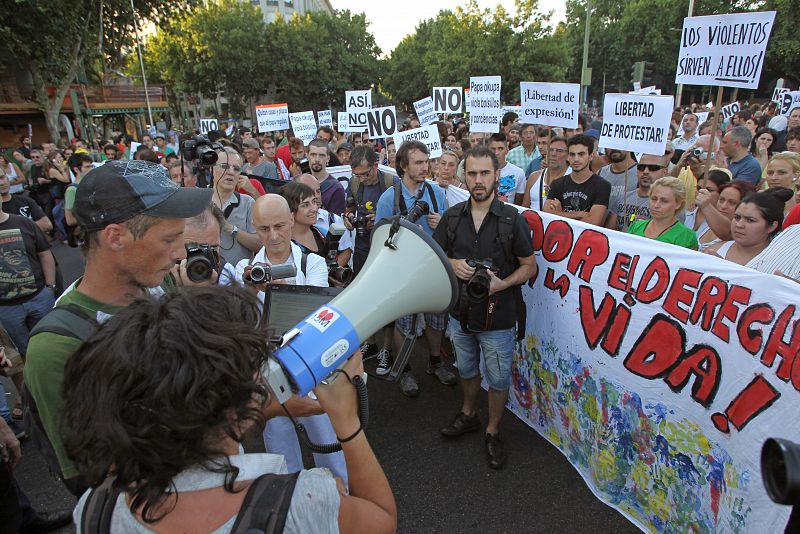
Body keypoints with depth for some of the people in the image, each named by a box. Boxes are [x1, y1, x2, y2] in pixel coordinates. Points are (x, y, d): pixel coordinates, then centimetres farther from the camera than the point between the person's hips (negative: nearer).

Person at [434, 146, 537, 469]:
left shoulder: (513, 220, -12)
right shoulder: (452, 217, -2)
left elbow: (530, 266, -6)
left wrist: (502, 284, -23)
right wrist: (452, 264, -15)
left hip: (498, 318, -3)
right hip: (461, 312, 4)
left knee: (498, 380, 12)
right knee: (466, 370, 24)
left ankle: (493, 432, 35)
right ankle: (469, 416, 49)